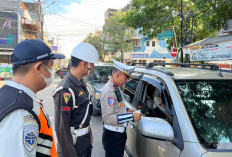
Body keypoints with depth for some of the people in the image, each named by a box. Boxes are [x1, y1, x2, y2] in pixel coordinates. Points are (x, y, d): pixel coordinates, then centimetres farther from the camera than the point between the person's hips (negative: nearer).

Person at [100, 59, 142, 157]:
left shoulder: (115, 89, 9)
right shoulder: (108, 91, -23)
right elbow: (107, 118, -30)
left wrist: (127, 110, 6)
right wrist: (131, 116, -27)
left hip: (119, 134, 10)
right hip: (113, 136, -10)